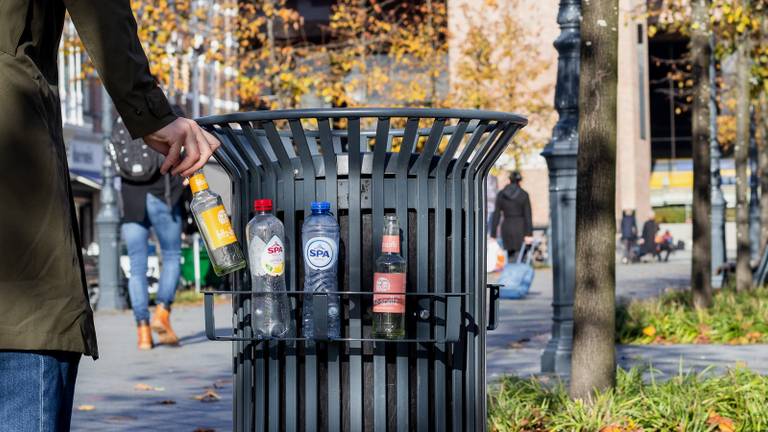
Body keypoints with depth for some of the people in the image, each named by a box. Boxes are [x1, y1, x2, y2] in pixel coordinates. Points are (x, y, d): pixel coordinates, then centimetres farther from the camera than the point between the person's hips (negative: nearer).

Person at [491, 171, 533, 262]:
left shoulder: (501, 195, 3)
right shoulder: (524, 195, -5)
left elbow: (496, 215, 2)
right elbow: (528, 216, -9)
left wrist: (493, 235, 4)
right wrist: (529, 234, -11)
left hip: (506, 229, 3)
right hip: (520, 228, -3)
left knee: (511, 257, 13)